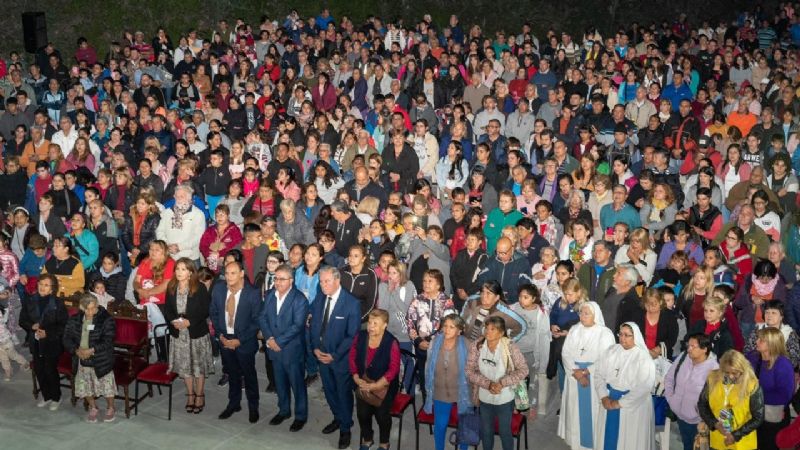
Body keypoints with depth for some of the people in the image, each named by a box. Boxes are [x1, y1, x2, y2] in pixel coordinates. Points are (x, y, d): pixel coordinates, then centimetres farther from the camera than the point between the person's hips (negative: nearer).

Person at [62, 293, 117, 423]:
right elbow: (67, 338, 1)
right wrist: (76, 350, -17)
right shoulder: (74, 319, 1)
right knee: (84, 387, 13)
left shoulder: (106, 319, -13)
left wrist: (91, 350, -26)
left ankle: (110, 408, 33)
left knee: (106, 387, 6)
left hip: (101, 361, -4)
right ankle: (93, 408, 38)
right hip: (81, 361, 4)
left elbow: (108, 341, -17)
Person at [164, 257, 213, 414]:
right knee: (185, 366, 12)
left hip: (197, 333, -4)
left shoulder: (200, 288, -12)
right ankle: (190, 394, 28)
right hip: (178, 333, 4)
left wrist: (189, 322, -21)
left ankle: (199, 396, 21)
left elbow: (205, 310, -12)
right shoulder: (171, 287, 1)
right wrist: (173, 321, -14)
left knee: (198, 365, 6)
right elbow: (167, 309, 5)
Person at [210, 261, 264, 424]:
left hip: (244, 342, -3)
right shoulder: (218, 290, -7)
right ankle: (234, 404, 39)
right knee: (232, 374, 20)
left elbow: (256, 321, -14)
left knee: (249, 375, 13)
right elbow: (213, 313, 6)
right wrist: (220, 334, -4)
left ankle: (253, 407, 32)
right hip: (225, 340, 4)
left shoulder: (253, 294, -19)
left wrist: (239, 340, -16)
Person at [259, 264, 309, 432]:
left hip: (292, 349, -6)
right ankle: (284, 410, 37)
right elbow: (263, 318, 3)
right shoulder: (269, 295, 4)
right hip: (274, 348, 6)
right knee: (280, 382, 19)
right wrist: (269, 339, -11)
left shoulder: (299, 299, -16)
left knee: (297, 383, 6)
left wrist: (278, 341, -21)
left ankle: (301, 416, 22)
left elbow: (297, 325, -21)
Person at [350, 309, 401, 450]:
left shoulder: (391, 343, -16)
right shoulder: (360, 336, -4)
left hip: (384, 385, -3)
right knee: (362, 412, -11)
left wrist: (374, 386, -17)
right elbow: (352, 358, 4)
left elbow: (393, 369, -16)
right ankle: (367, 439, 18)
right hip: (363, 383, 3)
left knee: (381, 413, -16)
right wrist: (357, 379, -6)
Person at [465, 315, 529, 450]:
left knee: (505, 432, 16)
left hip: (504, 399, -2)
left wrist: (502, 383, -24)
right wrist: (488, 384, -24)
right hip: (484, 398, 2)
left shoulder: (510, 347, -19)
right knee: (486, 432, 20)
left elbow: (523, 370, -14)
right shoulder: (476, 346, -13)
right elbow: (469, 371, -10)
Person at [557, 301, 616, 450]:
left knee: (592, 412, -1)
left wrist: (585, 372, -15)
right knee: (575, 411, 7)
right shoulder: (574, 330, 6)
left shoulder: (605, 333, -6)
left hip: (595, 379, -4)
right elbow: (566, 354, -1)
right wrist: (577, 373, -14)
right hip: (574, 377, 4)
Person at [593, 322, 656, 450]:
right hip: (609, 400, 4)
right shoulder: (611, 351, 2)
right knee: (609, 436, 14)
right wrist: (604, 397, -12)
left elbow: (644, 387, -20)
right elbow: (599, 374, 1)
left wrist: (619, 403, -19)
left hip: (633, 405, -4)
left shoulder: (643, 357, -13)